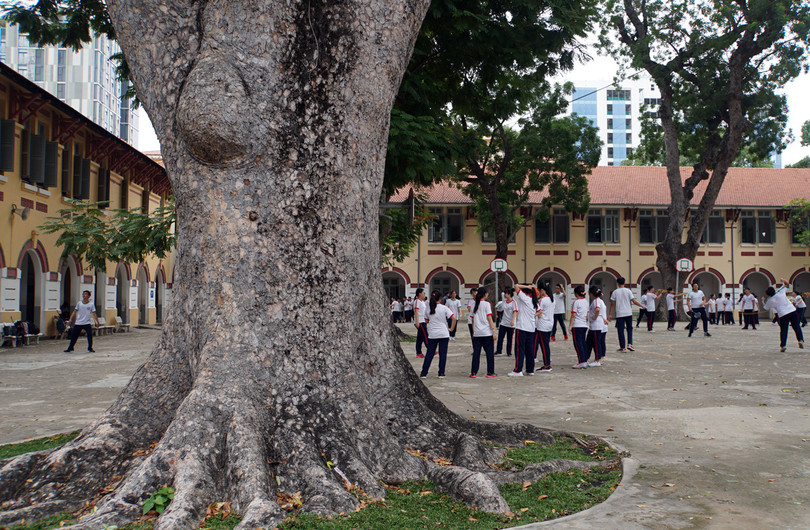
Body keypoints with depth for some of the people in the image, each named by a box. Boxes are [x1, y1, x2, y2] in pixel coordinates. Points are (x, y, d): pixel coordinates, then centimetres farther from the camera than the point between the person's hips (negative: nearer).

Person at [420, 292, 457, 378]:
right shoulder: (444, 308, -5)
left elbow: (426, 321, 11)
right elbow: (454, 318, -11)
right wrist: (451, 328, -1)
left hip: (432, 335, 2)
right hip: (444, 334, -2)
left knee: (429, 354, 7)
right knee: (443, 354, 5)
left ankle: (424, 373, 8)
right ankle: (441, 373, 5)